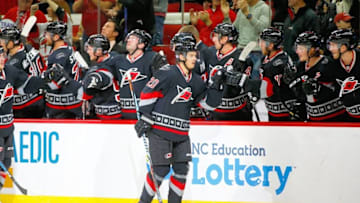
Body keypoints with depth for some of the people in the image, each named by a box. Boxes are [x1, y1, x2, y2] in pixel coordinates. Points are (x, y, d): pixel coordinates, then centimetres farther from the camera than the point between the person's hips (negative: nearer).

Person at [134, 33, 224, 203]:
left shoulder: (196, 81, 12)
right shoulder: (168, 74, -10)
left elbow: (210, 103, 16)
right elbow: (148, 92, -10)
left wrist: (216, 85, 1)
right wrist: (145, 118, -12)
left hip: (181, 133, 7)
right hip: (159, 130, -7)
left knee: (181, 170, 3)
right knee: (161, 169, -7)